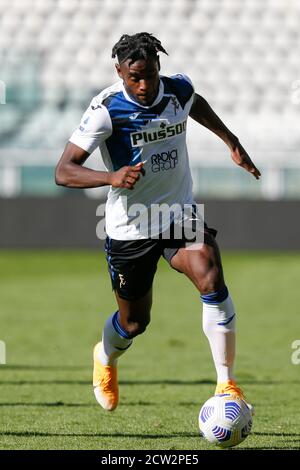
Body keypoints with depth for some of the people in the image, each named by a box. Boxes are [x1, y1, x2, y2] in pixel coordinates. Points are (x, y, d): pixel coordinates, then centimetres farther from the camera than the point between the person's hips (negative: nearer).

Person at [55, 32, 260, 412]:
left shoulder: (180, 88, -7)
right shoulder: (106, 109, -21)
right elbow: (63, 171, -24)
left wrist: (230, 140, 18)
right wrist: (111, 177, -40)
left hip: (180, 213, 3)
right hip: (129, 229, -3)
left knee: (211, 280, -25)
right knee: (134, 321, 10)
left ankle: (226, 383, -19)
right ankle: (105, 359, 48)